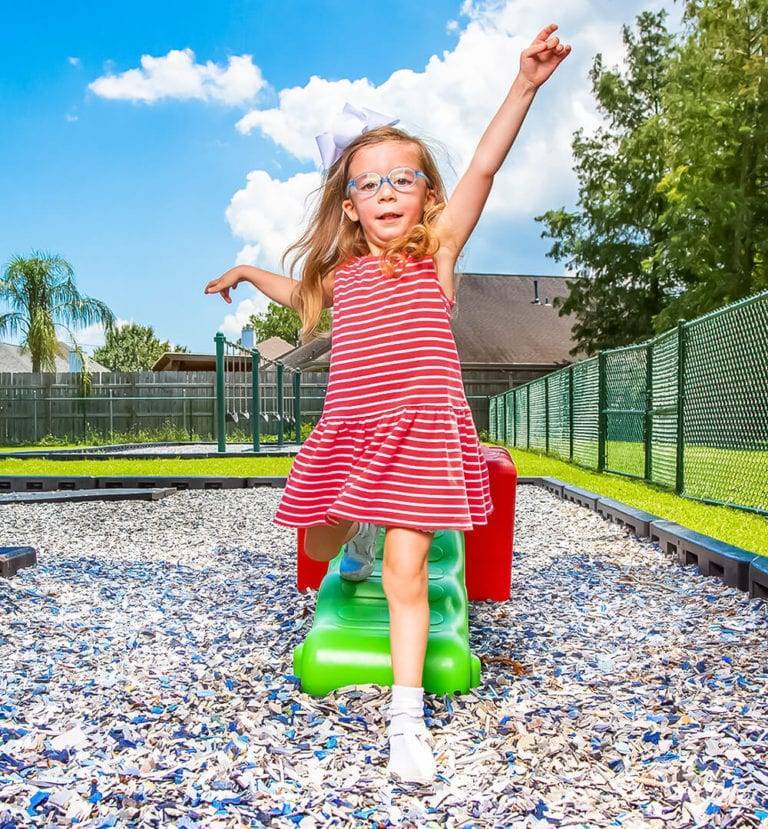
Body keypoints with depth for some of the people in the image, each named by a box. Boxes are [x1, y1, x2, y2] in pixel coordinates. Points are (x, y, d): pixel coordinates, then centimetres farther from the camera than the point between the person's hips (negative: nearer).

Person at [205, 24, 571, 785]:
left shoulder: (436, 249, 2)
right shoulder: (339, 271, 13)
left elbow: (484, 166, -10)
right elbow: (300, 293, 37)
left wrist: (524, 84, -18)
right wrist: (247, 273, 43)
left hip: (421, 430, -5)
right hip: (348, 430, 5)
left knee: (406, 571, -6)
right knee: (320, 546, 18)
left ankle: (407, 718, 6)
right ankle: (361, 535, 56)